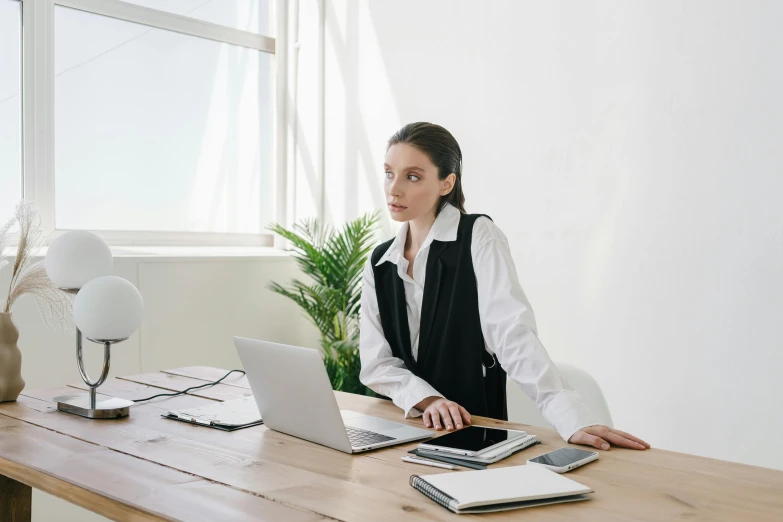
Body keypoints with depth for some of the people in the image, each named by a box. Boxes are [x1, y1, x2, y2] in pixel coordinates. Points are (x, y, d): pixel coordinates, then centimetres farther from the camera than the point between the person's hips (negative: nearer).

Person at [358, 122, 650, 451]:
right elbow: (376, 362, 1)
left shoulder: (478, 238, -7)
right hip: (403, 429, 3)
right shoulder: (379, 263, 7)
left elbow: (513, 334, -18)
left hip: (474, 430, -3)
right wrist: (426, 399, -16)